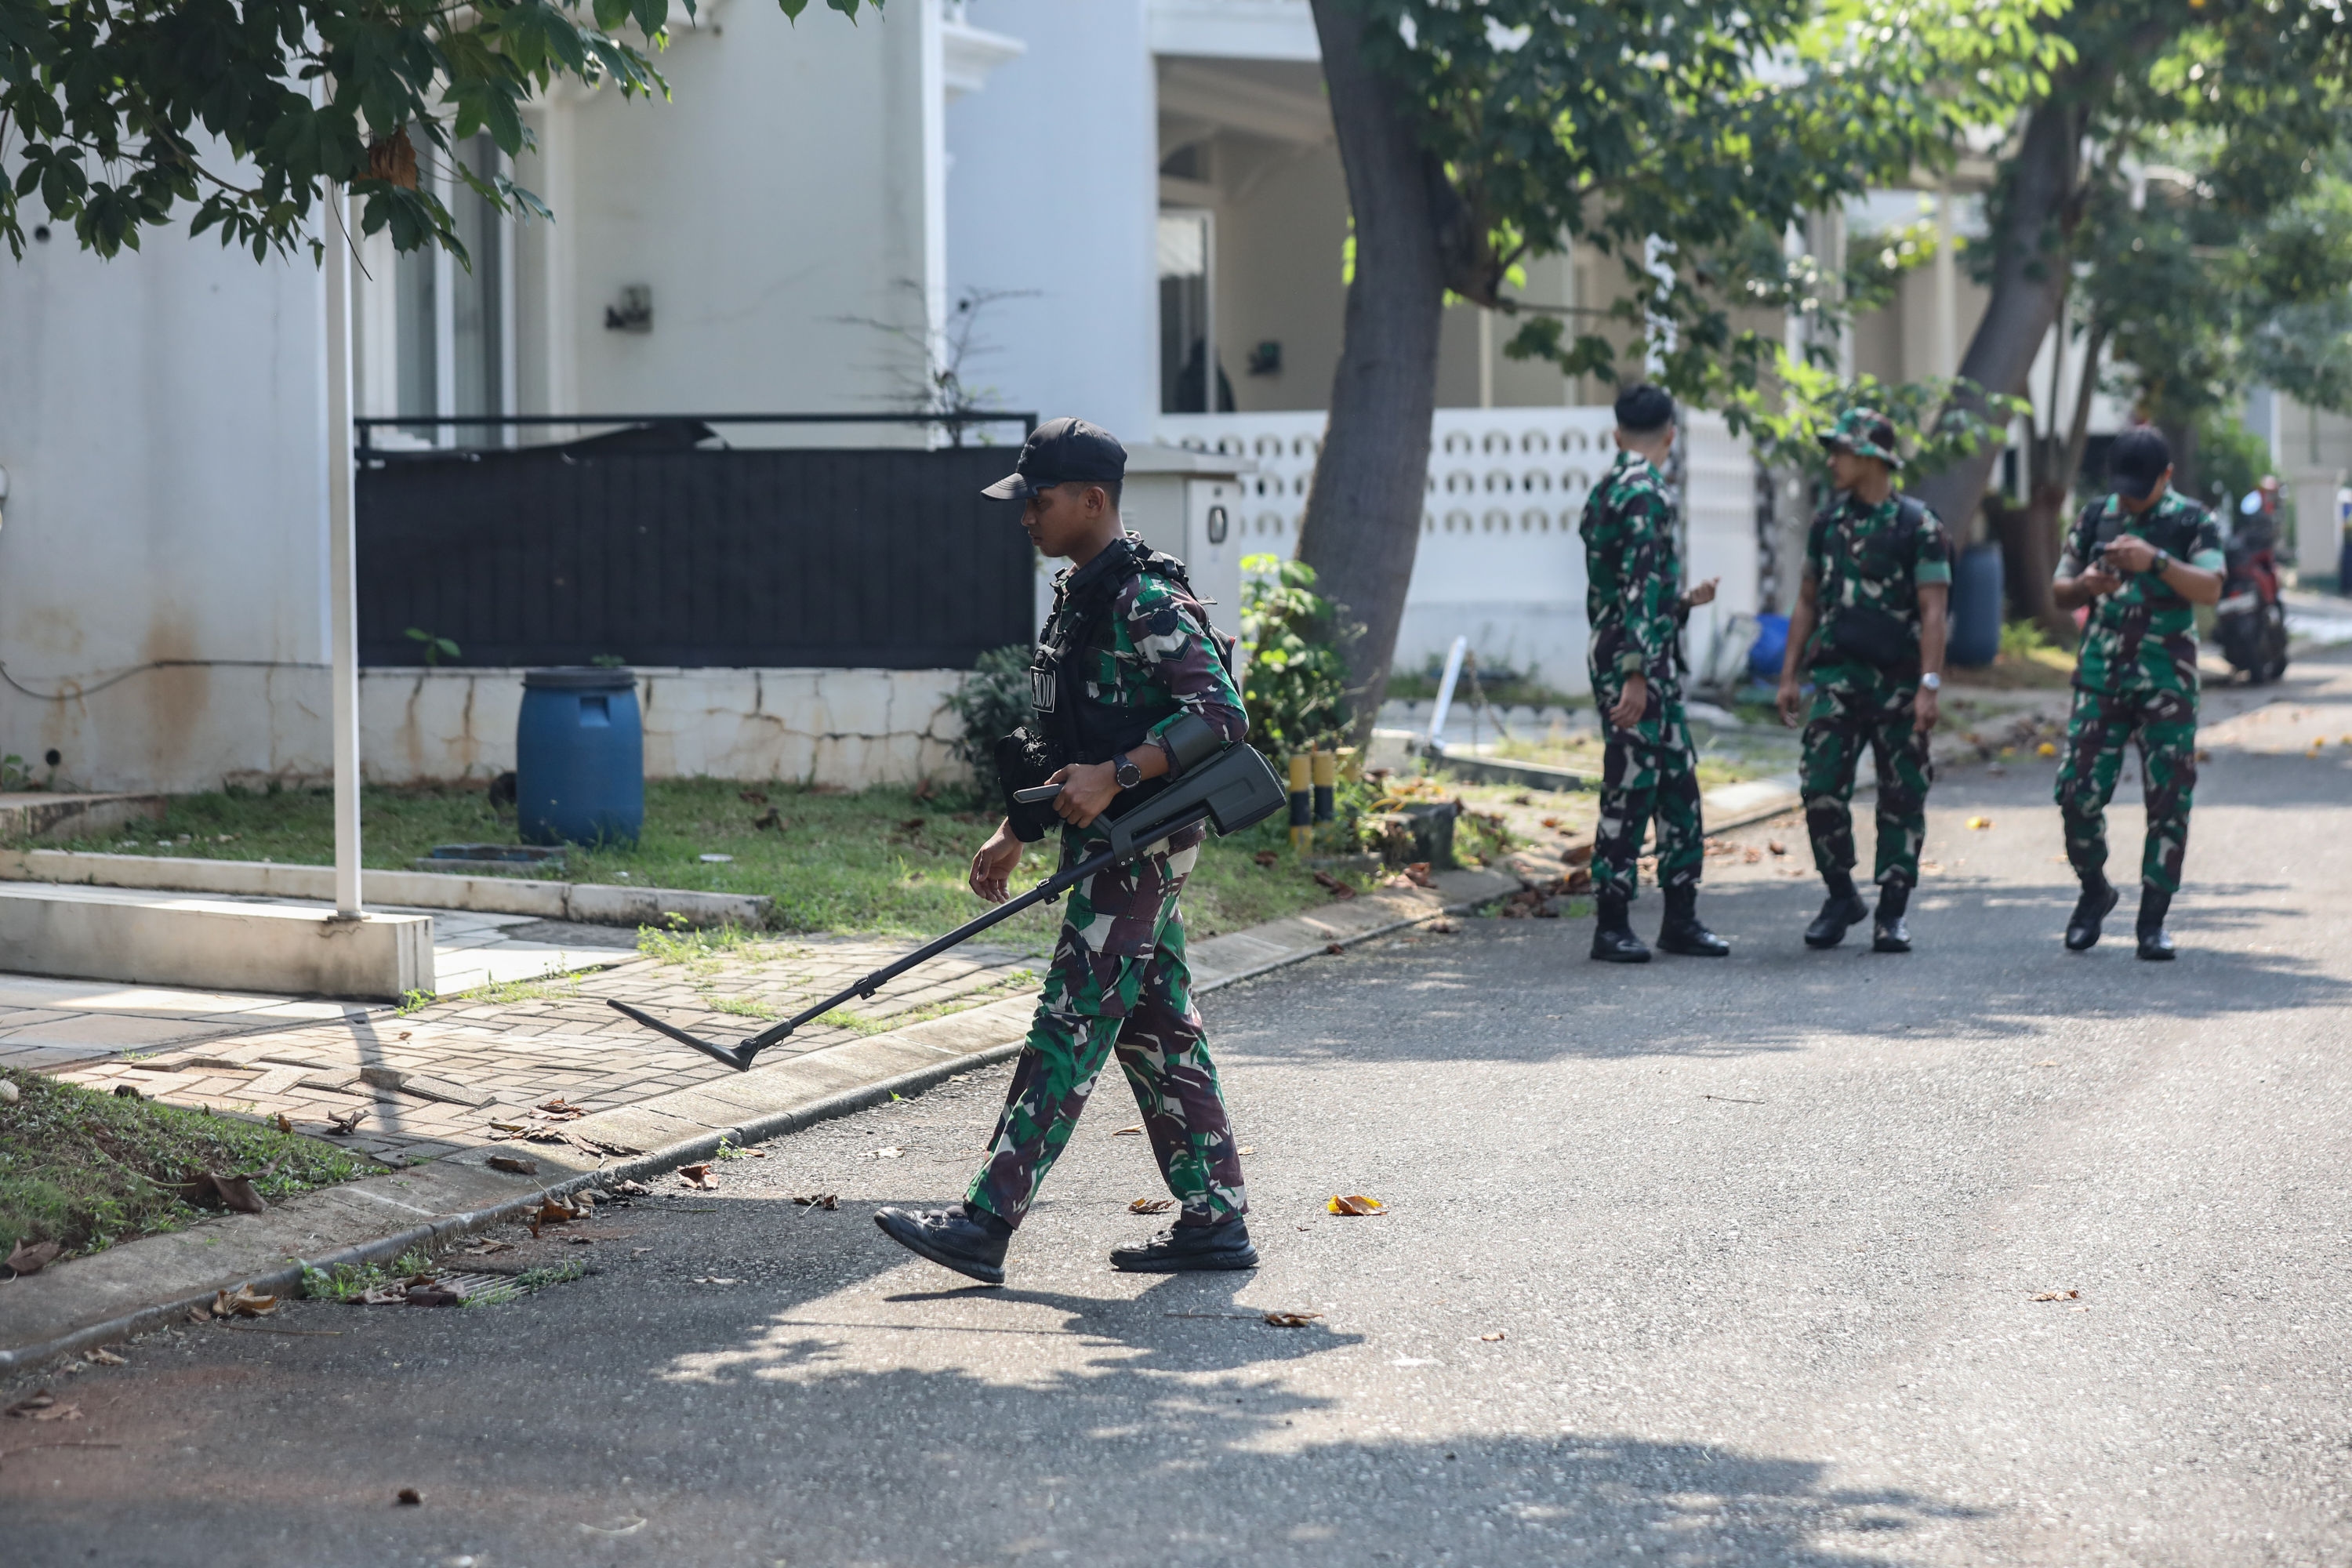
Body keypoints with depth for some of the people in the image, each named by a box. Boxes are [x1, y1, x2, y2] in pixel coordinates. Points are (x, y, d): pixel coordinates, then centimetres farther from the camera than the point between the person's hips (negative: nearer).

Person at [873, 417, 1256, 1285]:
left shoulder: (1147, 601, -15)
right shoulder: (1076, 595, 16)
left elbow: (1222, 712, -22)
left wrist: (1114, 777, -28)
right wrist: (1012, 833, 21)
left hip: (1141, 846, -10)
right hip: (1109, 847, 10)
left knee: (1069, 1031, -10)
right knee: (1158, 1033, 11)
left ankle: (985, 1224, -11)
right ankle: (1216, 1221, 16)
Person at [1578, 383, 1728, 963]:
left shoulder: (1607, 488, 15)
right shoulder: (1646, 492, -15)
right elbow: (1640, 589, -22)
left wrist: (1684, 600, 37)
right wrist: (1635, 674, -25)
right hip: (1636, 660, -10)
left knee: (1678, 782, 12)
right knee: (1631, 790, -4)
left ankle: (1681, 918, 16)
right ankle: (1612, 926, 1)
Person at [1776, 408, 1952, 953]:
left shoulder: (1918, 526, -5)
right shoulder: (1827, 522, 9)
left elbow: (1933, 612, -10)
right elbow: (1808, 602, 15)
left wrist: (1929, 686, -18)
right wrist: (1788, 676, 9)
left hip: (1898, 682, -4)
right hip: (1837, 678, 4)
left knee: (1902, 799, 2)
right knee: (1821, 790, -5)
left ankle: (1892, 912, 10)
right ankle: (1840, 897, 12)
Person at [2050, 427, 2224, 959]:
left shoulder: (2193, 523, 1)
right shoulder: (2094, 519, 10)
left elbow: (2210, 589, -13)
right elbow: (2059, 591, 14)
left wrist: (2156, 560, -27)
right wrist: (2085, 586, -9)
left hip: (2168, 683, -2)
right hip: (2100, 678, 2)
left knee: (2169, 803, -3)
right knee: (2078, 791, -5)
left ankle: (2153, 919, 6)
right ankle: (2094, 891, 18)